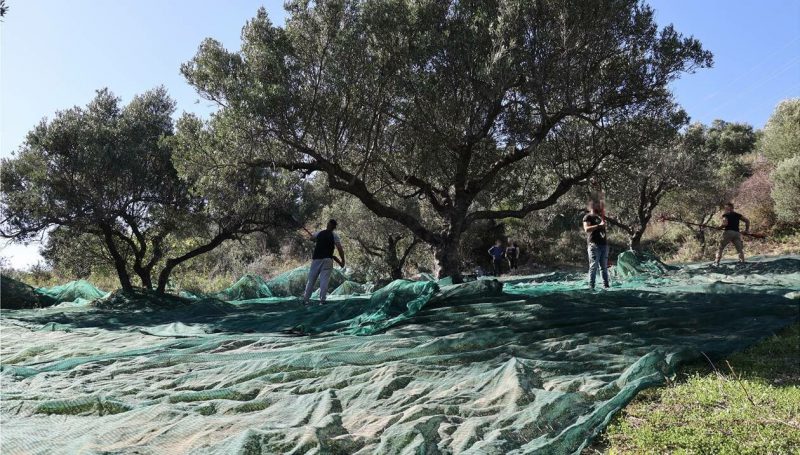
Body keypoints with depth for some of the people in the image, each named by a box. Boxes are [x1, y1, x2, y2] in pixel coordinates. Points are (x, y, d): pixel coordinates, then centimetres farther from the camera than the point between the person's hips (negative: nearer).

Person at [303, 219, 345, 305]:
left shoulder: (319, 233, 11)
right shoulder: (334, 235, 0)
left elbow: (312, 237, 29)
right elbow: (340, 248, -9)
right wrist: (342, 260, -4)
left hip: (316, 259, 3)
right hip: (327, 259, -3)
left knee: (311, 280, 10)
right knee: (324, 280, -5)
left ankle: (305, 299, 15)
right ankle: (322, 300, -12)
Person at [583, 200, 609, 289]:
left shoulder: (599, 217, 22)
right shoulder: (588, 217, -1)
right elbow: (586, 229, -15)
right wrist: (599, 225, -19)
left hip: (604, 245, 7)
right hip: (594, 245, -7)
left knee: (604, 267, 7)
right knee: (594, 266, -9)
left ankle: (606, 285, 11)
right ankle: (591, 286, -9)